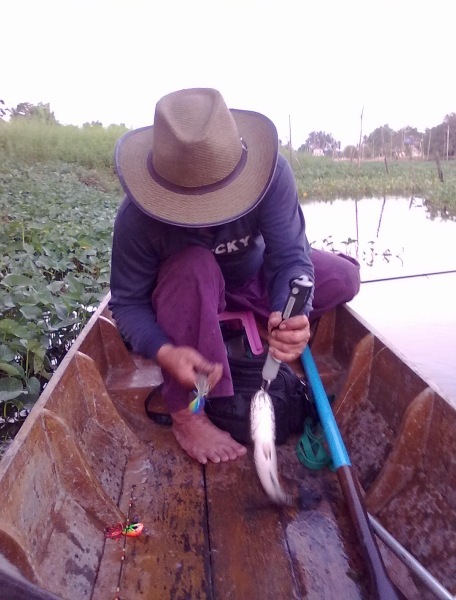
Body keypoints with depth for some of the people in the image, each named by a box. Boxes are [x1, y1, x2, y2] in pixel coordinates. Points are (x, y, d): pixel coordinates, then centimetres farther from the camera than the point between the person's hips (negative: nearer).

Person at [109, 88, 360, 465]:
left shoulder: (273, 173, -31)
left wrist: (291, 315, -53)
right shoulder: (137, 216, -32)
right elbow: (127, 302, -25)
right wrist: (165, 352, -44)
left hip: (252, 278, 2)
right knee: (193, 266, -39)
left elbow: (288, 258, -32)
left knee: (343, 278, -15)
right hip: (183, 292, -2)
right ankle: (186, 414, -24)